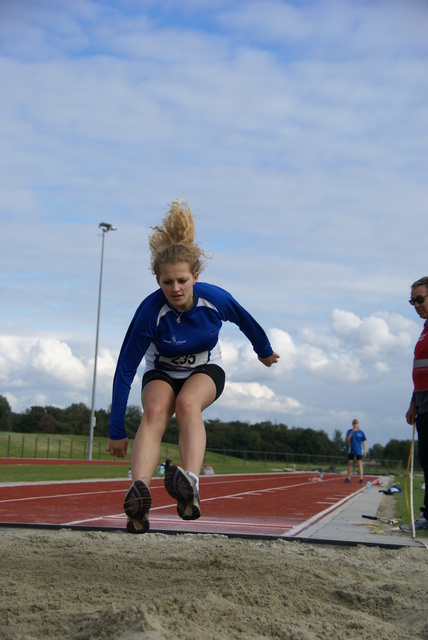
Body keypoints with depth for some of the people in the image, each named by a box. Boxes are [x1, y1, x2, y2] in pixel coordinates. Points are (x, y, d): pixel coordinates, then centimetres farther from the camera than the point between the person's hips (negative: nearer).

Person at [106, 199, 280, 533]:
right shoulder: (150, 311, -28)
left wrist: (265, 351, 19)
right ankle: (139, 495, -54)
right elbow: (125, 370, -24)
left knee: (187, 403, -35)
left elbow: (246, 322, 0)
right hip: (162, 372, 0)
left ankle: (191, 486, -57)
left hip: (205, 370, 0)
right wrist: (117, 431, -23)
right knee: (155, 411, -34)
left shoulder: (215, 299, -24)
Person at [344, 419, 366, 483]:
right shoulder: (350, 431, 1)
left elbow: (363, 442, 5)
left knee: (359, 464, -5)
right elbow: (347, 440, -11)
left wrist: (364, 451, 1)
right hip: (351, 451, 2)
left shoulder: (361, 432, 0)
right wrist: (352, 432, -20)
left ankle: (361, 479, -5)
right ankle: (348, 478, 13)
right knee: (350, 463, 6)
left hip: (359, 451, -2)